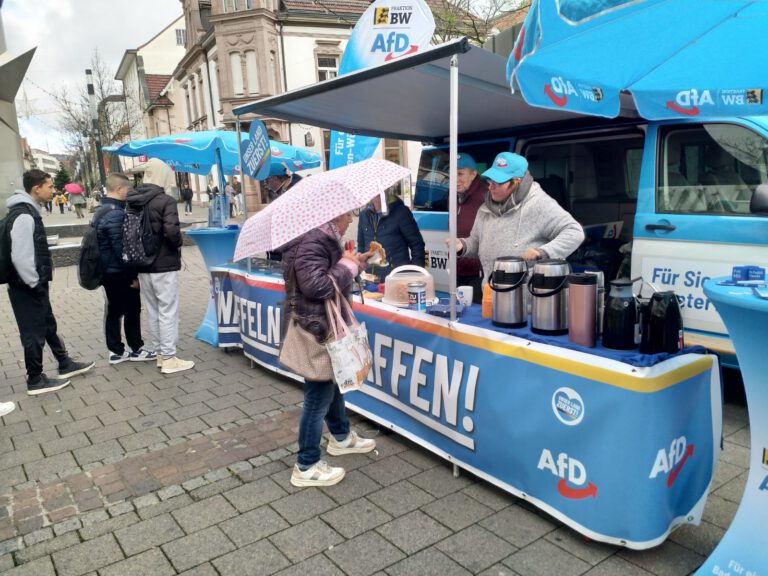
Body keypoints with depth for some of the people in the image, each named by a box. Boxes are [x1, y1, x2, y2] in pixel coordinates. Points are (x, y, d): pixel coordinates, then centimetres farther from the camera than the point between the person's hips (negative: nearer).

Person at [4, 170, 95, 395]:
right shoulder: (23, 215, -21)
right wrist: (34, 283, -18)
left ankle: (65, 365, 33)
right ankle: (35, 381, 14)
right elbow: (20, 257, -27)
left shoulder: (29, 210, 11)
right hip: (27, 287, -10)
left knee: (49, 326, 20)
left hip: (34, 285, 10)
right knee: (34, 333, 2)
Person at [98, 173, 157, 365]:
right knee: (132, 310, 3)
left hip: (107, 271, 10)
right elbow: (122, 248, -23)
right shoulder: (116, 214, -21)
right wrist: (133, 275, -17)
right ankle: (136, 349, 13)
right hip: (120, 272, -10)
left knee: (114, 311, 13)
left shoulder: (101, 211, 12)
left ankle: (116, 351, 19)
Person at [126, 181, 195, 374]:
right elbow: (171, 230, -25)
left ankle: (160, 354, 21)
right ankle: (169, 359, 1)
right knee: (168, 313, -2)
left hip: (143, 267, 7)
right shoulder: (165, 201, -11)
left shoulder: (133, 203, 10)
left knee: (153, 313, 13)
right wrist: (178, 244, -4)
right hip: (164, 266, -7)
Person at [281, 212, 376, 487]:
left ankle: (340, 437, 47)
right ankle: (306, 467, 15)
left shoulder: (325, 238, 8)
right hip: (316, 331, -11)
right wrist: (348, 266, -20)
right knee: (319, 397, 0)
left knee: (334, 384, 26)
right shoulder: (312, 242, -23)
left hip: (328, 326, 11)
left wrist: (355, 262, 7)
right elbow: (317, 286, -32)